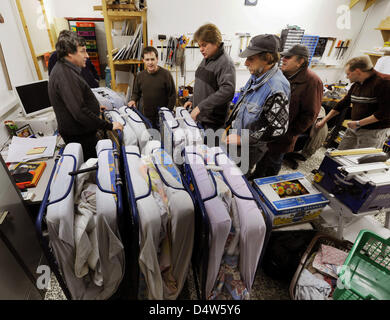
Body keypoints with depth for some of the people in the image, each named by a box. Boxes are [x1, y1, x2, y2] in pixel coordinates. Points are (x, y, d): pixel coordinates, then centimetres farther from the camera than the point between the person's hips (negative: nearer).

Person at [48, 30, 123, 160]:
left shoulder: (64, 69, 12)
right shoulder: (64, 75, -23)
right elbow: (79, 113, -30)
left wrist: (95, 107, 26)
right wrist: (109, 126, -25)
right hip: (79, 136, -10)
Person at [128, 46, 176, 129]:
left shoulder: (166, 74, -8)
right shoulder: (140, 75, 4)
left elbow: (172, 95, -5)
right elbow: (136, 92, 18)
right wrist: (133, 100, -4)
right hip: (146, 116, 3)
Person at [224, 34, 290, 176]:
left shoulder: (276, 89, -30)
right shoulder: (257, 75, 0)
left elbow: (278, 128, -29)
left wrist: (242, 139, -25)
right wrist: (230, 124, 14)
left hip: (250, 148, -8)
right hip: (237, 136, 8)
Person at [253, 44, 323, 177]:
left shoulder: (312, 81, -16)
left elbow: (310, 114, -16)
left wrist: (290, 134, -16)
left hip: (280, 137, -6)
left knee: (273, 164, 12)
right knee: (260, 160, 22)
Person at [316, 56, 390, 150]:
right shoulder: (356, 84, 8)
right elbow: (342, 103, 15)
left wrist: (358, 123, -17)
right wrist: (324, 121, 13)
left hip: (373, 132, -7)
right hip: (353, 128, 7)